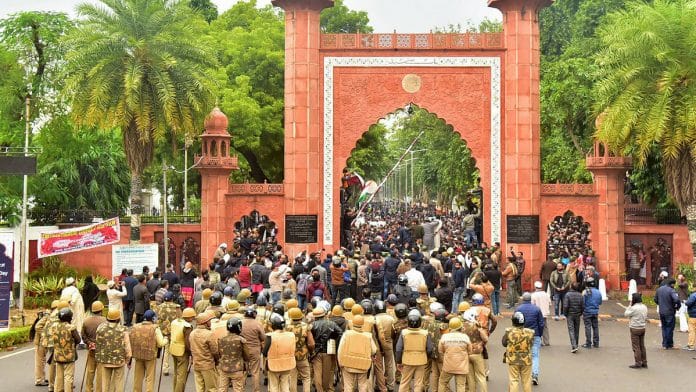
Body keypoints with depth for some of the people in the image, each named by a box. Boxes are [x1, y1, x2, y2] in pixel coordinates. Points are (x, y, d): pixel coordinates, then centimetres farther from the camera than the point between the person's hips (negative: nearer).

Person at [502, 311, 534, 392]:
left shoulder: (509, 332, -14)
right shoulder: (529, 332, -11)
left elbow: (504, 343, -1)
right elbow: (531, 344, 3)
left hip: (513, 361, -1)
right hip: (526, 361, 1)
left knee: (513, 381, 6)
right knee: (526, 381, 13)